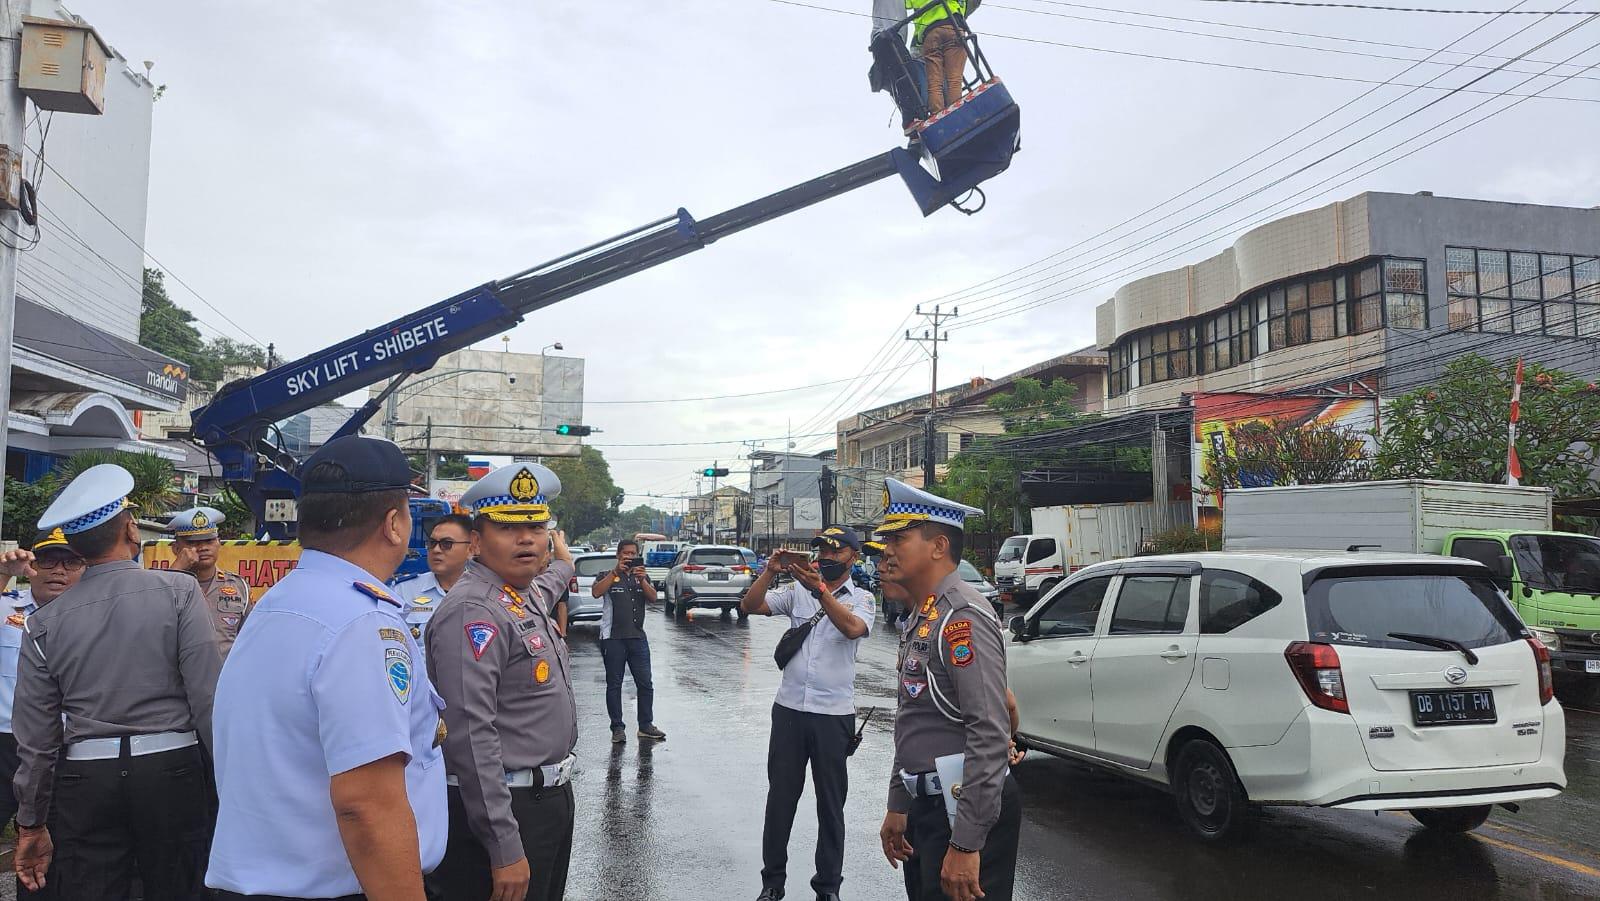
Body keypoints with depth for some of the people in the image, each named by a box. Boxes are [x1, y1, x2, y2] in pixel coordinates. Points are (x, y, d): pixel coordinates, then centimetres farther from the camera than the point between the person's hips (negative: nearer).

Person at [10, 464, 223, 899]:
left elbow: (36, 737, 6)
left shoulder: (44, 623, 3)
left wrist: (31, 822, 16)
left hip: (85, 780, 2)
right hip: (171, 768, -2)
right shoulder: (180, 591, -6)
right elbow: (209, 694, -10)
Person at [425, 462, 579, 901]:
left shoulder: (529, 595, 7)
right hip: (505, 809, -9)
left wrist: (563, 563, 53)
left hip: (550, 796, 9)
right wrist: (505, 849, -28)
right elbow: (472, 738, -27)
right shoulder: (474, 611, -21)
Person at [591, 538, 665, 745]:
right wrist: (616, 571, -18)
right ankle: (617, 728, 10)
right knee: (614, 684, 3)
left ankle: (646, 725, 12)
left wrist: (642, 579, -14)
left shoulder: (642, 577, 16)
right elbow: (596, 592, -15)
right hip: (613, 638, -3)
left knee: (645, 683, 3)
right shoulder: (608, 576, 5)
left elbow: (653, 599, 1)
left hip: (638, 637, 3)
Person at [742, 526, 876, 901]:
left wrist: (819, 587, -33)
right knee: (780, 797, 9)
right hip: (789, 709, 2)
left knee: (831, 803, 8)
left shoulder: (861, 599, -1)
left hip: (834, 715, -2)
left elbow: (852, 628, -23)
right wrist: (770, 572, -19)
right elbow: (750, 606, -5)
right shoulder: (797, 592, 5)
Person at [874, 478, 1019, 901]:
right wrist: (898, 806, 20)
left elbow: (991, 734, -26)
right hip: (927, 804, 10)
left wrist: (966, 843, -26)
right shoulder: (921, 617, 13)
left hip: (966, 810, -10)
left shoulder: (962, 616, -19)